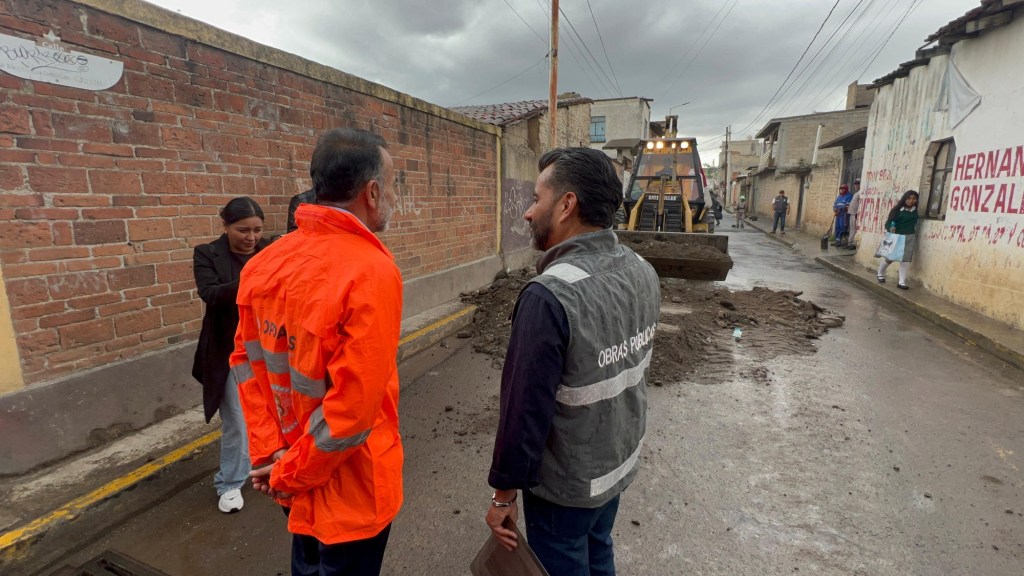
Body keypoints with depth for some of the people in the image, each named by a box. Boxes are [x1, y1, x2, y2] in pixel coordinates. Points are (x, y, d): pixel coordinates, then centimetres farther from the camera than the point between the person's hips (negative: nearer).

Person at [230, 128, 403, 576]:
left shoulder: (267, 262, -4)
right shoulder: (371, 271, -26)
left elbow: (247, 359, 0)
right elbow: (353, 407, -27)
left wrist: (267, 452, 0)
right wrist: (290, 474, -13)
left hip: (298, 480, 7)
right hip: (349, 485, -6)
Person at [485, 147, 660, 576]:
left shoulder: (550, 295, -32)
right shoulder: (643, 273, -7)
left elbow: (526, 410, -26)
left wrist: (504, 493, -11)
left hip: (565, 483, -6)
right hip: (621, 461, 7)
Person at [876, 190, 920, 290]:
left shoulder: (916, 210, 3)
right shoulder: (898, 209, -8)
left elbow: (916, 223, 10)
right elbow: (889, 221, -13)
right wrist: (890, 227, -31)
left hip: (910, 237, 3)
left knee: (905, 259, 0)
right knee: (889, 257, 5)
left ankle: (902, 282, 3)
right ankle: (880, 273, 33)